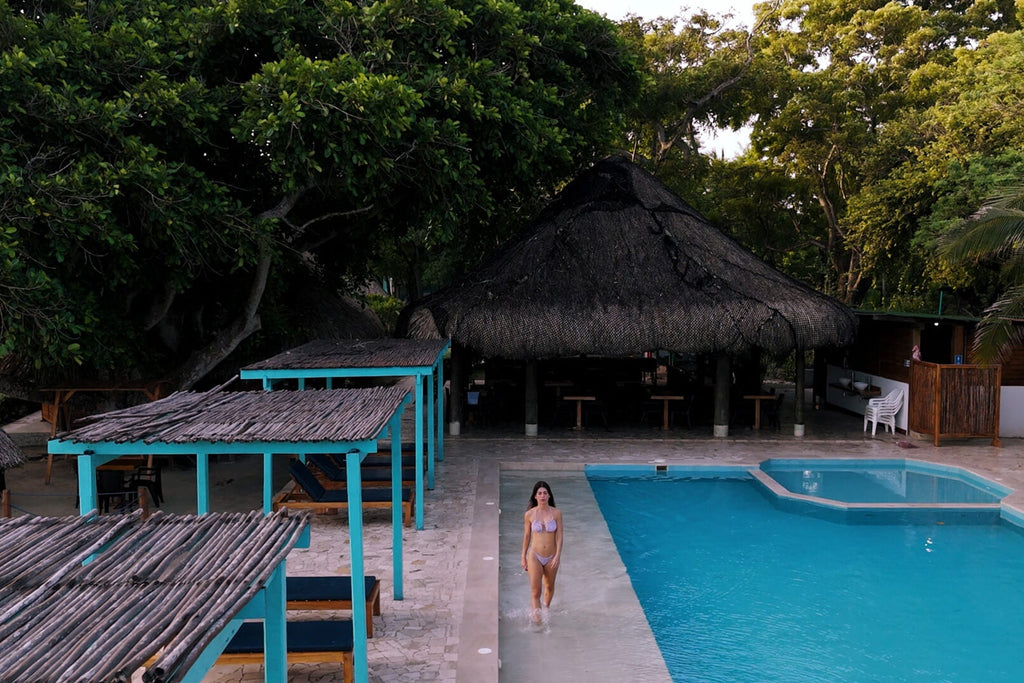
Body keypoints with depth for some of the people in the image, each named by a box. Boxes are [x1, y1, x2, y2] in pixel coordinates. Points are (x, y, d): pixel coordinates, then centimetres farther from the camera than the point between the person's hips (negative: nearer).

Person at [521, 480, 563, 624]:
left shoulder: (556, 513, -6)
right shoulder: (529, 514, -5)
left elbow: (559, 536, -5)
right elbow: (526, 536, 3)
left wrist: (558, 555, -14)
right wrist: (523, 557, 6)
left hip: (551, 557, 1)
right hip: (535, 555, -1)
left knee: (549, 587, 20)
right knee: (535, 591, -10)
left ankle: (546, 610, 44)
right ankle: (535, 616, -13)